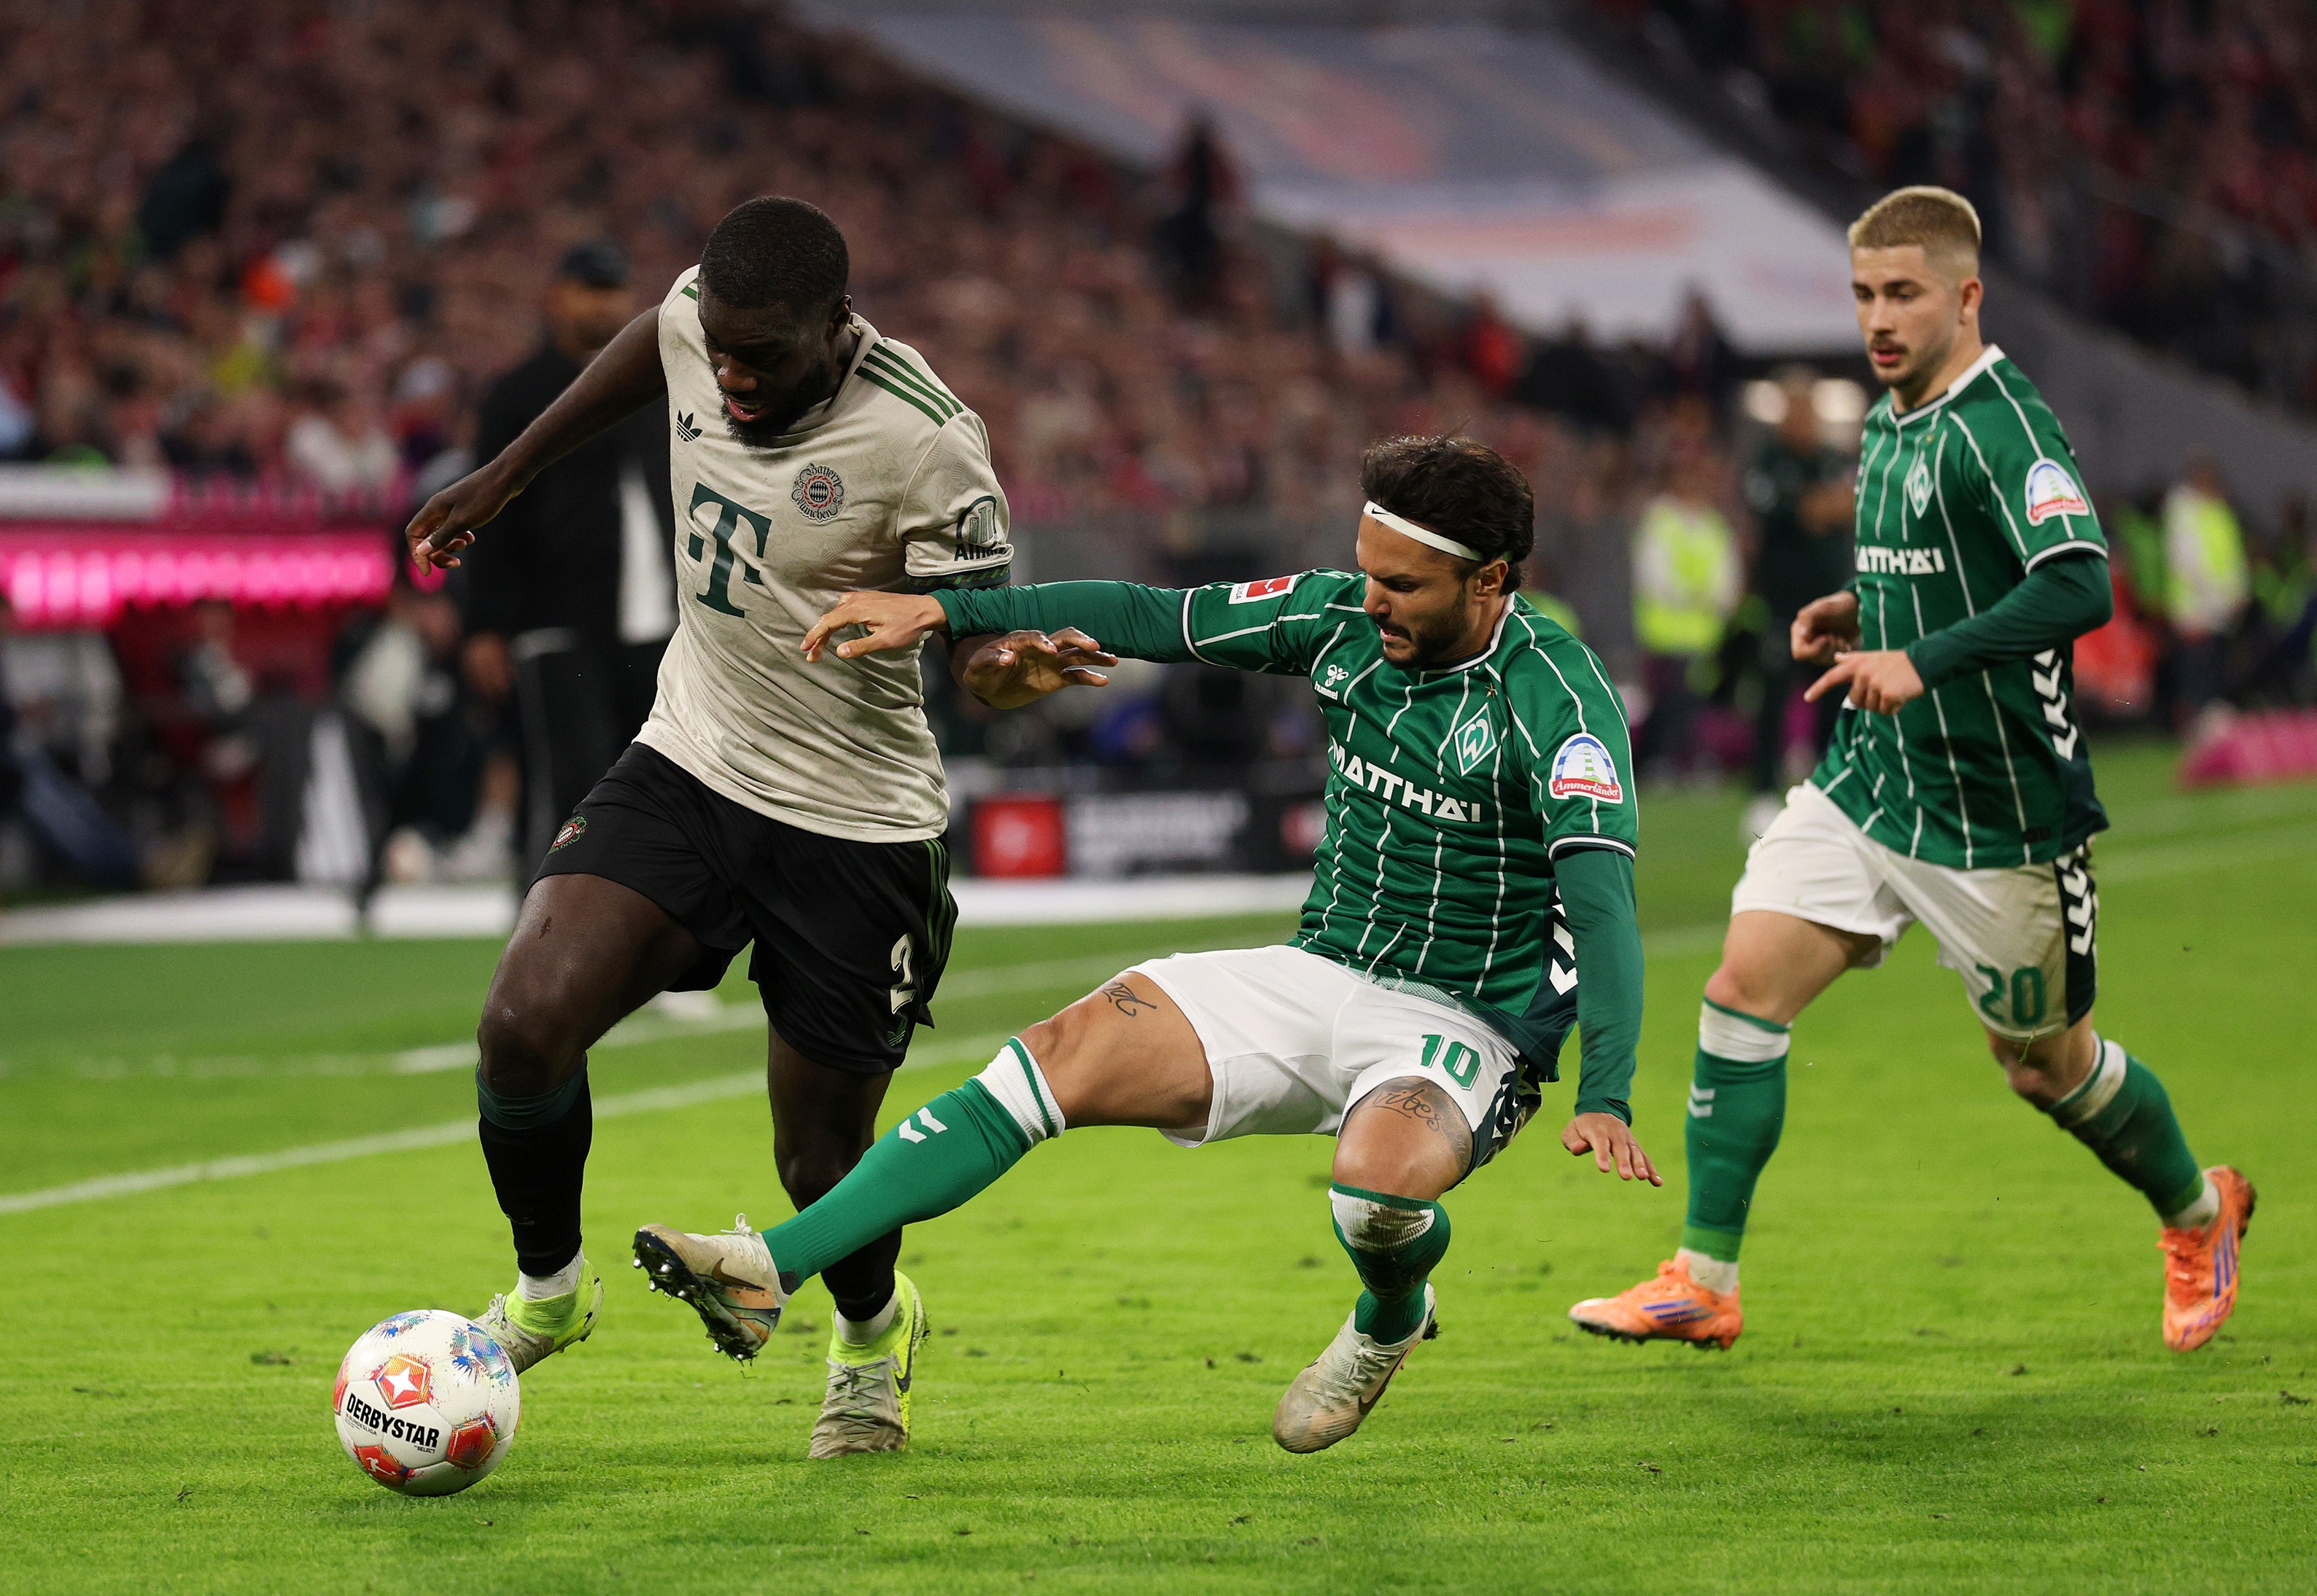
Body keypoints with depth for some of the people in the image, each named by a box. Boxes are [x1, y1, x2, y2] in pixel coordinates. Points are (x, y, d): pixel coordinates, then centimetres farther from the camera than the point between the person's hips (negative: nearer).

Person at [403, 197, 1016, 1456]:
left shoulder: (923, 441, -24)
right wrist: (505, 475, 26)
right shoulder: (698, 323, -9)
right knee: (525, 1023, -17)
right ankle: (548, 1290, 12)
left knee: (819, 1162, 5)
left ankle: (873, 1329, 41)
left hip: (855, 825, -4)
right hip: (688, 770, 4)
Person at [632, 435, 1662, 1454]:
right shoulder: (1345, 617, -1)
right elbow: (1152, 617, 7)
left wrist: (1604, 1101, -44)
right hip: (1316, 979, 6)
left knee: (1378, 1181, -38)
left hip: (1464, 1029, -6)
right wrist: (940, 612, 2)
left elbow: (1601, 899, -30)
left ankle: (1389, 1322, 1)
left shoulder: (1557, 698, -20)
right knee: (1059, 1059, -13)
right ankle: (770, 1270, -20)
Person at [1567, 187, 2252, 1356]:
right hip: (1865, 780, 7)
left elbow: (2078, 586, -32)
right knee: (1746, 984, -8)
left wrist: (1922, 662, -39)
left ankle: (2199, 1215, 36)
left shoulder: (2001, 423, -18)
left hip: (1999, 810, -7)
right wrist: (1860, 613, 6)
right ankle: (1703, 1282, -3)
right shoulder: (1891, 422, 10)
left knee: (2045, 1061, 8)